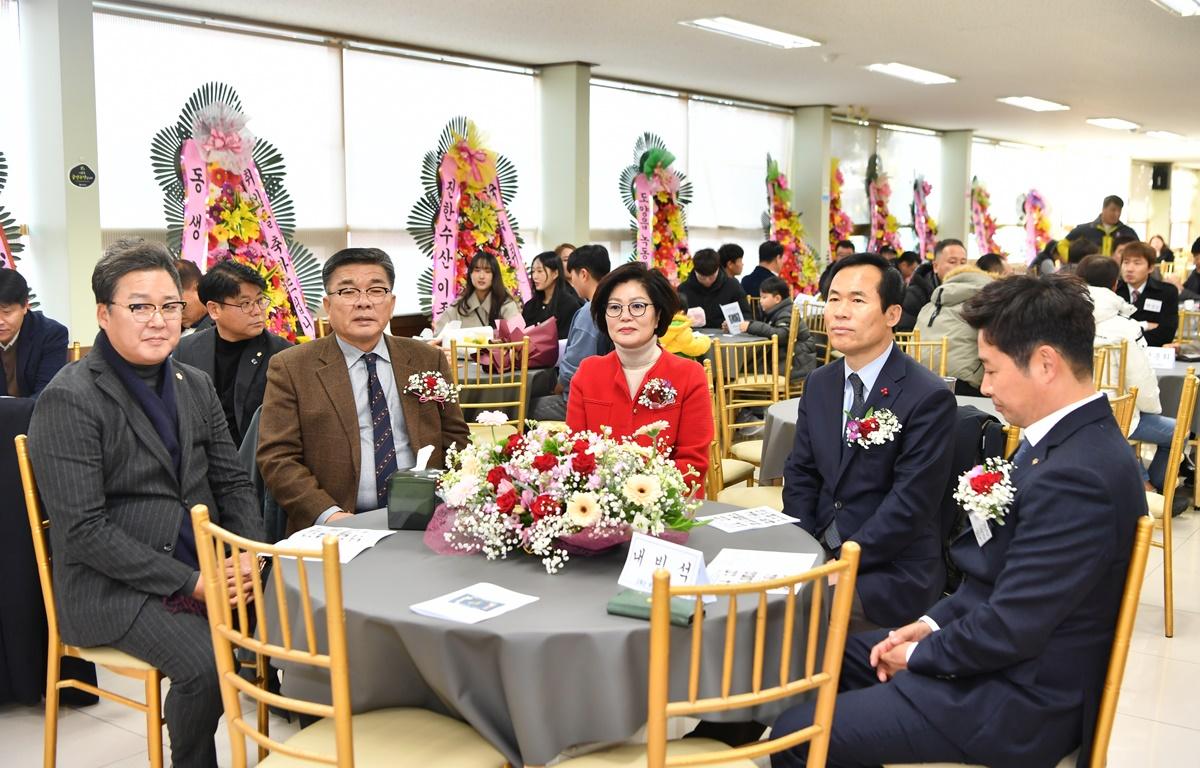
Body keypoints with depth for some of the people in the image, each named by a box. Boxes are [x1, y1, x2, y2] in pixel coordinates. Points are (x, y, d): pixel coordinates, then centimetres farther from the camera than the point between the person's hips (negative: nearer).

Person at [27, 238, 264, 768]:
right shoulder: (68, 400, -10)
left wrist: (248, 556, -6)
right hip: (114, 586, -6)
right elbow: (82, 529, -15)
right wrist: (189, 582, -18)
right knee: (208, 665, -28)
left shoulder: (195, 385, 12)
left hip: (206, 566, 6)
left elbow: (232, 481, 14)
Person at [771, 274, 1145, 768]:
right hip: (1003, 657, 10)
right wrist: (933, 623, 4)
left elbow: (1009, 631, -27)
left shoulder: (1075, 476, -29)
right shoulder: (1075, 440, 3)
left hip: (1016, 703, -10)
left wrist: (919, 654, -11)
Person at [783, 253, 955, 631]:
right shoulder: (818, 383, 9)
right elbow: (800, 474, 10)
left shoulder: (930, 397, -13)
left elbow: (909, 503, -16)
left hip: (893, 571, -6)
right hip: (819, 550, 6)